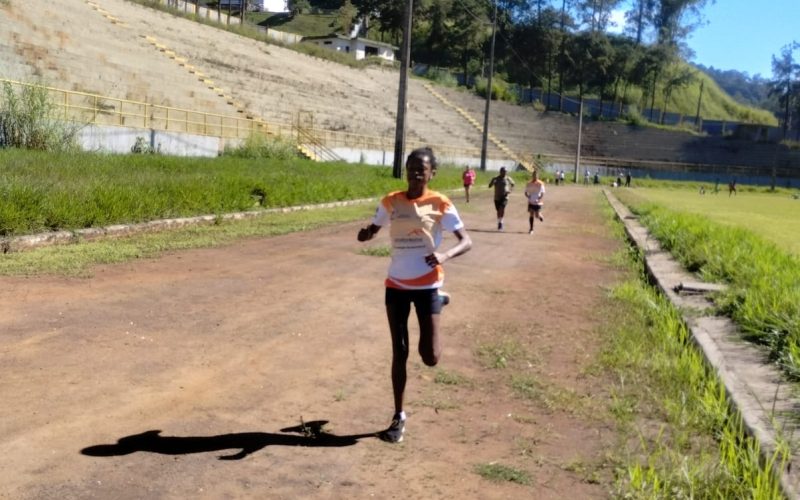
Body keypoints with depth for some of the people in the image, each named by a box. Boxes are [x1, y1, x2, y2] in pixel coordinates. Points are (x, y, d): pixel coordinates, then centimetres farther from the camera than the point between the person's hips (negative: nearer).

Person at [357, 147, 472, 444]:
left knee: (430, 358, -3)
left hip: (427, 285, -2)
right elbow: (373, 230, 13)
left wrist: (445, 255, -30)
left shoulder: (440, 204, -9)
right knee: (399, 352, 4)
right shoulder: (390, 202, 1)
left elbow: (466, 242, -8)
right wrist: (365, 234, -13)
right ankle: (399, 417, 18)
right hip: (396, 285, 3)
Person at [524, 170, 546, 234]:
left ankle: (540, 216, 34)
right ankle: (531, 229, 5)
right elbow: (526, 192, 6)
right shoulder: (529, 184, 2)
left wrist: (539, 199, -23)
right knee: (531, 215, -2)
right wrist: (528, 196, -16)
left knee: (537, 215, -4)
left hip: (538, 202, -2)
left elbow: (542, 194, -7)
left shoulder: (540, 184, -6)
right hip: (531, 202, 2)